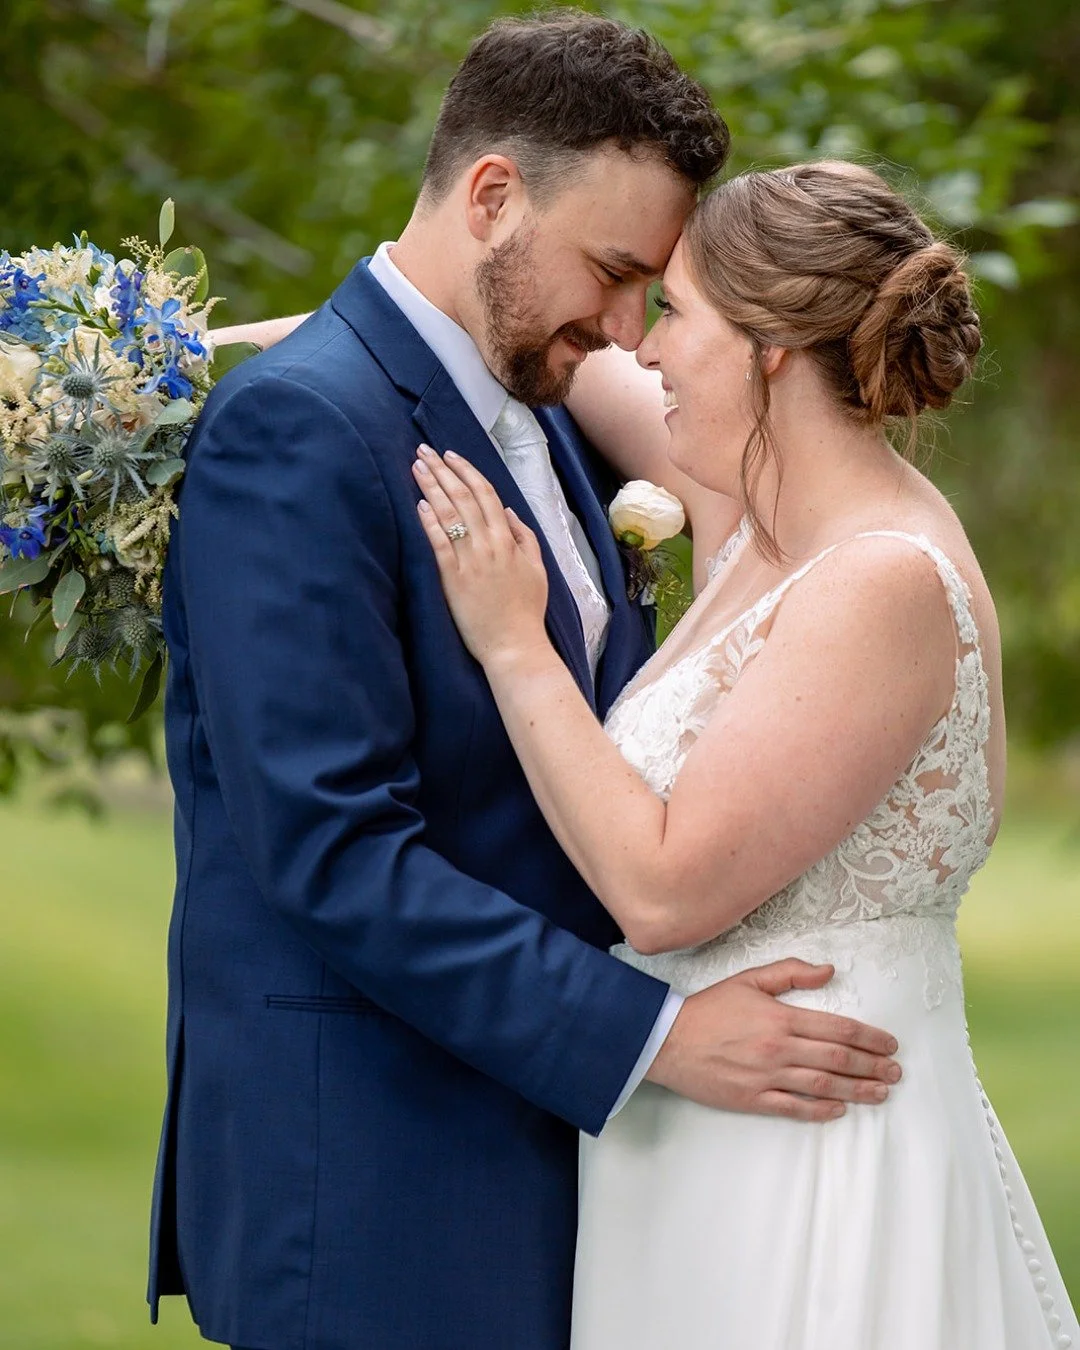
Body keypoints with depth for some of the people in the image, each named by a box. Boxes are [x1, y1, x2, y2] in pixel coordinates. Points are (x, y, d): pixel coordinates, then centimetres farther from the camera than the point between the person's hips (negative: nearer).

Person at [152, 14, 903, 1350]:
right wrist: (653, 1034, -22)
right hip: (365, 1178, -9)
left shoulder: (547, 423, 13)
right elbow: (330, 849, -22)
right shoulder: (297, 427, -15)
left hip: (534, 1129, 9)